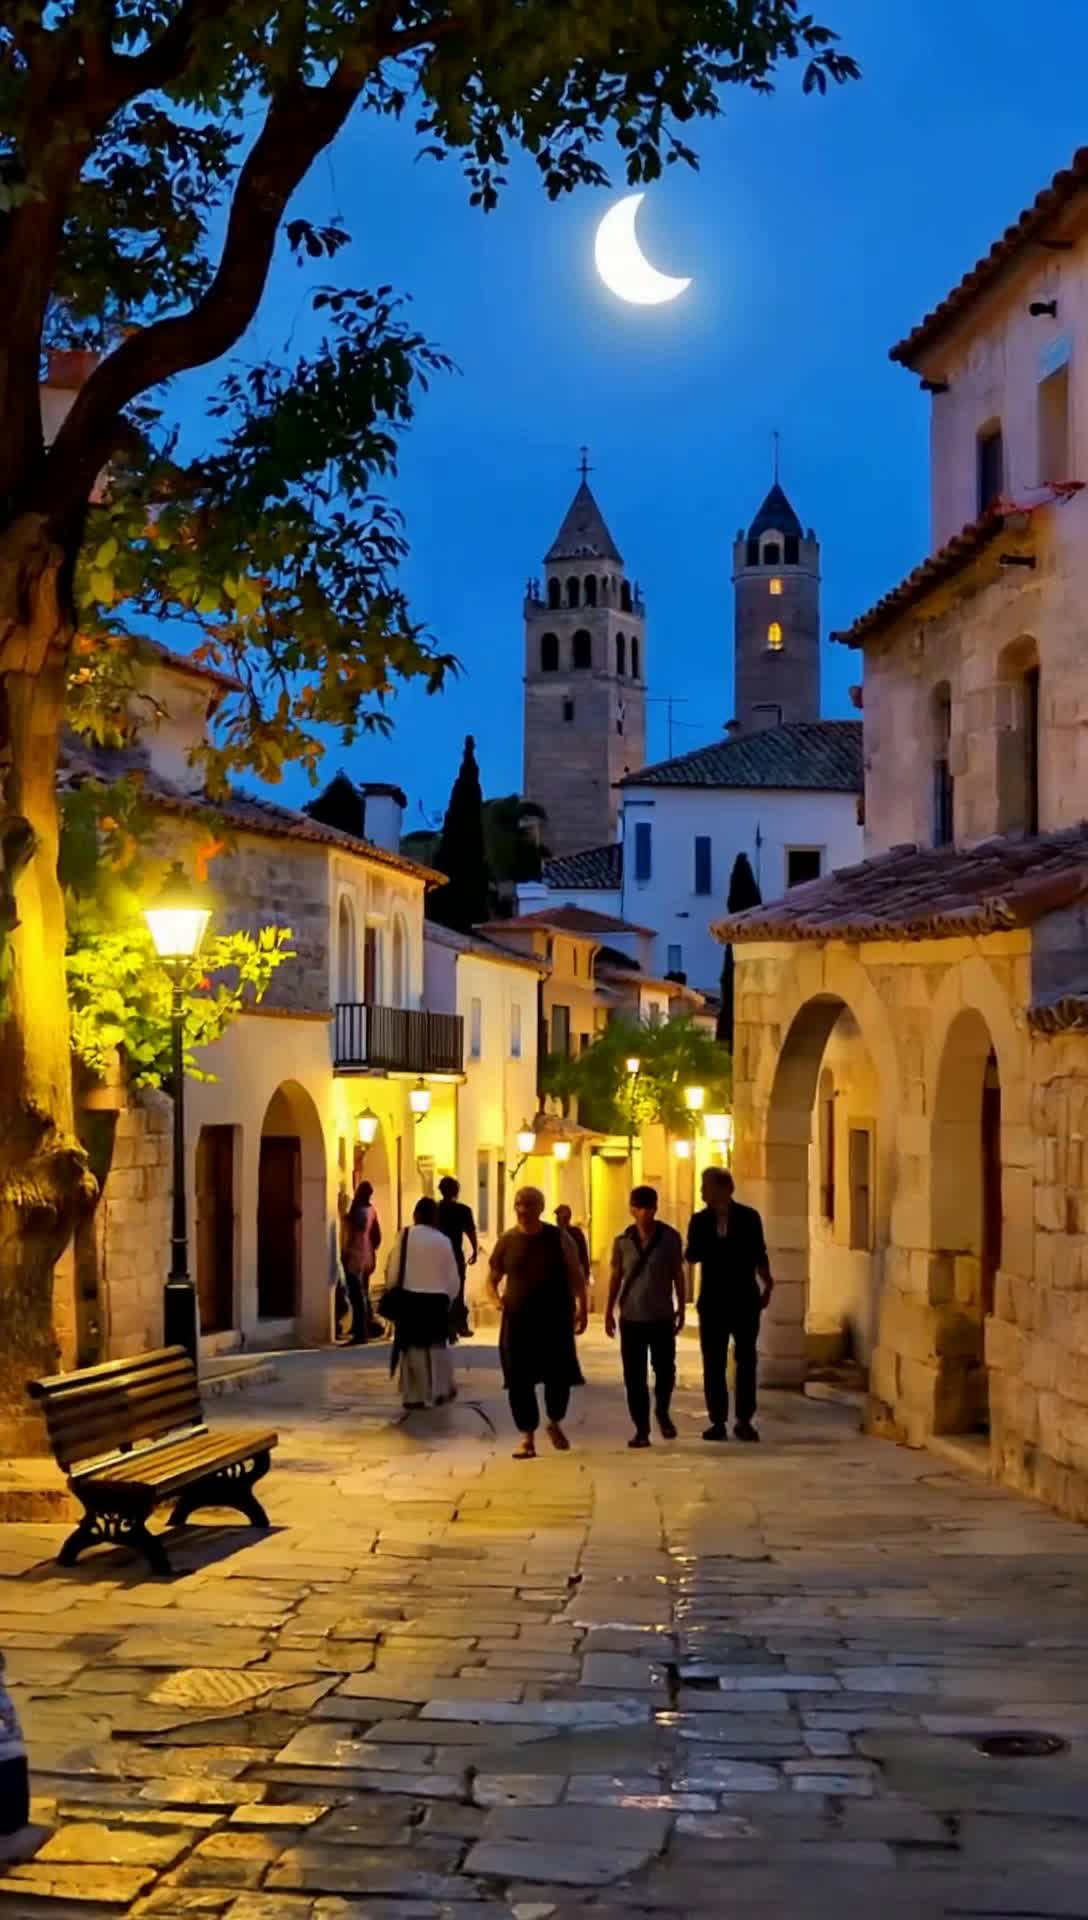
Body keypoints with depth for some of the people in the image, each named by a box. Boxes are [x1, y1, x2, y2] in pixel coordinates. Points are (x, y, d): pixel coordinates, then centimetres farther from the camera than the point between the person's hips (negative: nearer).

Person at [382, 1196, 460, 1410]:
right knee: (437, 1345, 18)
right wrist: (449, 1299, 18)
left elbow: (393, 1269, -5)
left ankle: (414, 1397, 5)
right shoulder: (443, 1241, -2)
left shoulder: (404, 1236, -6)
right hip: (437, 1300, 1)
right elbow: (453, 1277, 3)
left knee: (413, 1347, 6)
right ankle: (441, 1391, 20)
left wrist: (390, 1292, 9)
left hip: (409, 1298, -1)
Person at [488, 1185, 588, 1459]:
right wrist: (496, 1299, -9)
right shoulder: (507, 1241, 3)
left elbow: (576, 1275, 3)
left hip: (555, 1319, -1)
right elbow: (492, 1279, 12)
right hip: (518, 1321, 1)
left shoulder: (558, 1238, 1)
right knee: (519, 1380, -1)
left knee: (559, 1376, 0)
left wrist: (581, 1308, -8)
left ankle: (555, 1424, 28)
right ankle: (527, 1436, 12)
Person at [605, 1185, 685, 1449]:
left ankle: (662, 1412, 29)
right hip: (631, 1317, 1)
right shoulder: (622, 1241, 1)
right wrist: (609, 1312, 5)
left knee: (665, 1370, 2)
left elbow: (678, 1275, 4)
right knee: (634, 1376, 1)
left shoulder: (670, 1237, -3)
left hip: (662, 1317, -1)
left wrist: (681, 1308, 3)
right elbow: (616, 1277, 7)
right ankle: (641, 1429, 9)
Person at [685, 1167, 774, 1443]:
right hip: (713, 1301, 1)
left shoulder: (749, 1217, -1)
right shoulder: (700, 1220, 3)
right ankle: (718, 1421, 7)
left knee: (746, 1360, 2)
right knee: (713, 1363, 2)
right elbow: (692, 1257, -2)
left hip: (745, 1299, -1)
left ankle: (744, 1421, 8)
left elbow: (759, 1255, 7)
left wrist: (766, 1284, 2)